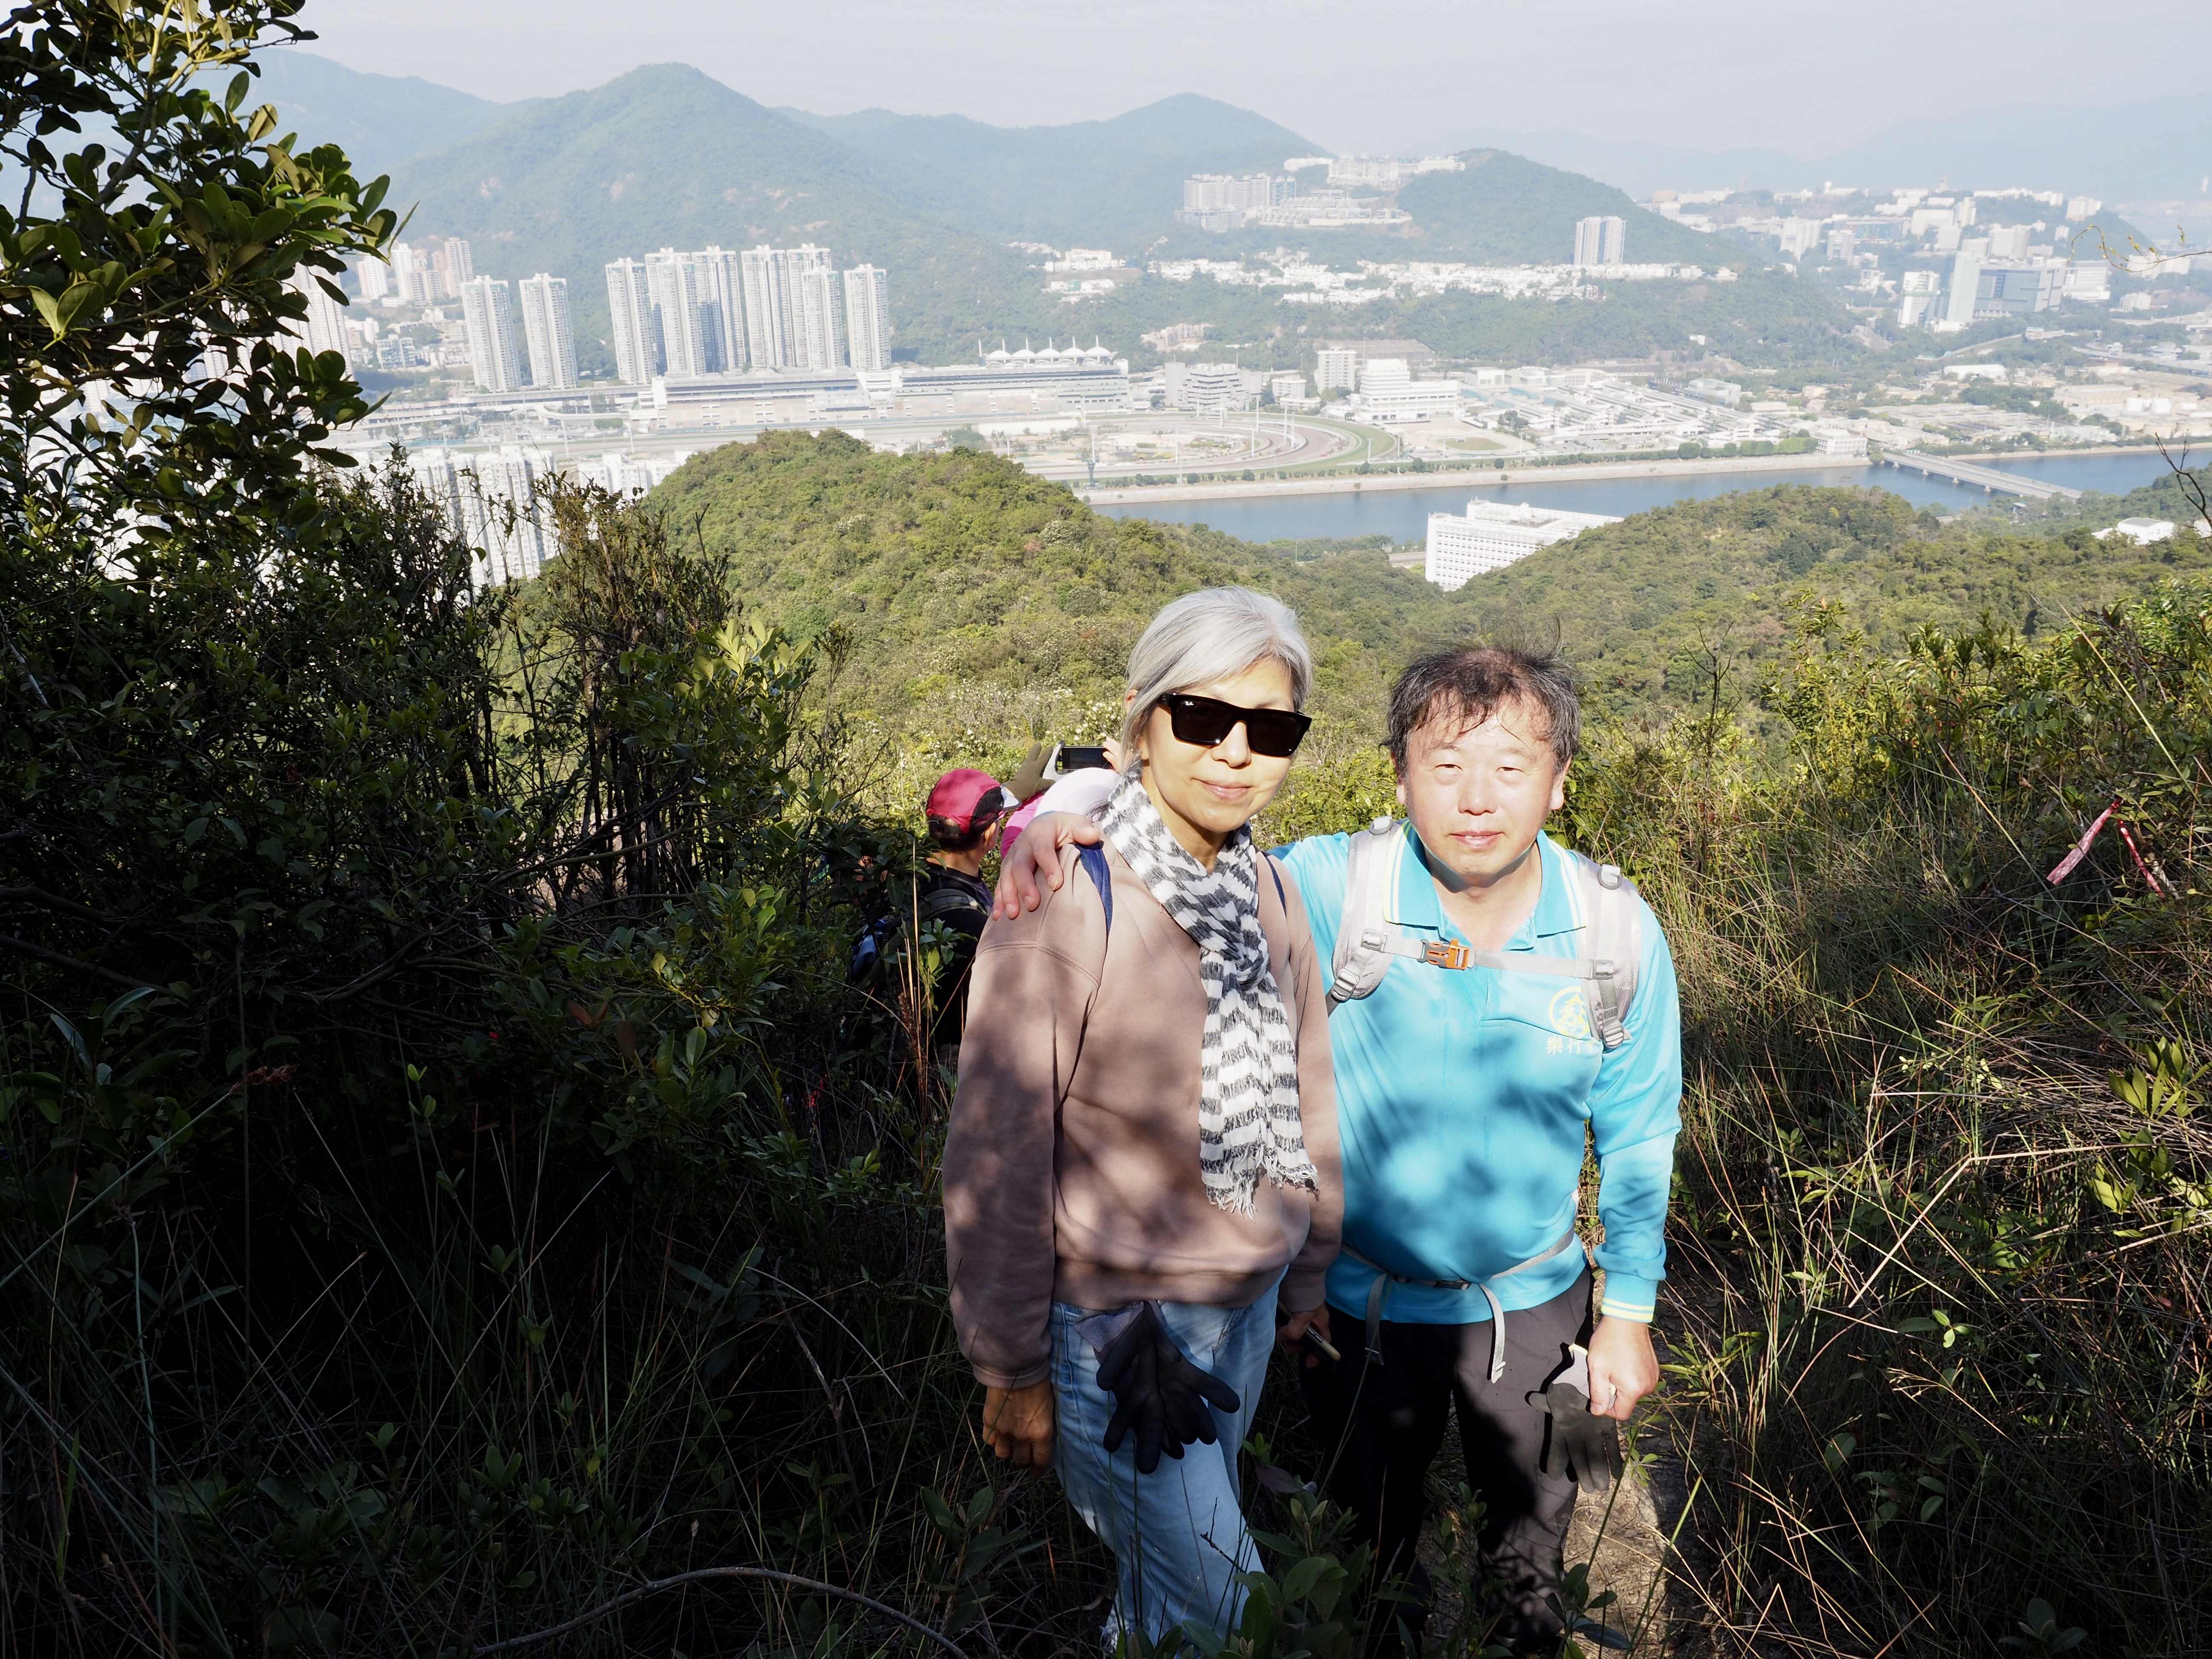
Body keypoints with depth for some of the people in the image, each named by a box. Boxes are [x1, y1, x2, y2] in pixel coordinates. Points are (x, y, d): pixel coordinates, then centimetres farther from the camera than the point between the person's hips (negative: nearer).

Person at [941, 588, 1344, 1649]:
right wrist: (1012, 1369, -11)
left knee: (1176, 1566, 24)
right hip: (1113, 1327, -6)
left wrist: (1307, 1279, 15)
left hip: (1246, 1316, 6)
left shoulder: (1269, 893, -3)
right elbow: (995, 1156, -18)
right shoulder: (1067, 900, -22)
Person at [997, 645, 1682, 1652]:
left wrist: (1628, 1313, 1)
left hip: (1533, 1305, 2)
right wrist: (1064, 811, -39)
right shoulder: (1331, 892, -25)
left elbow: (1638, 1134, -3)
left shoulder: (1618, 933, -16)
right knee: (1372, 1539, 25)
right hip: (1362, 1301, -1)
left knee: (1532, 1534, 30)